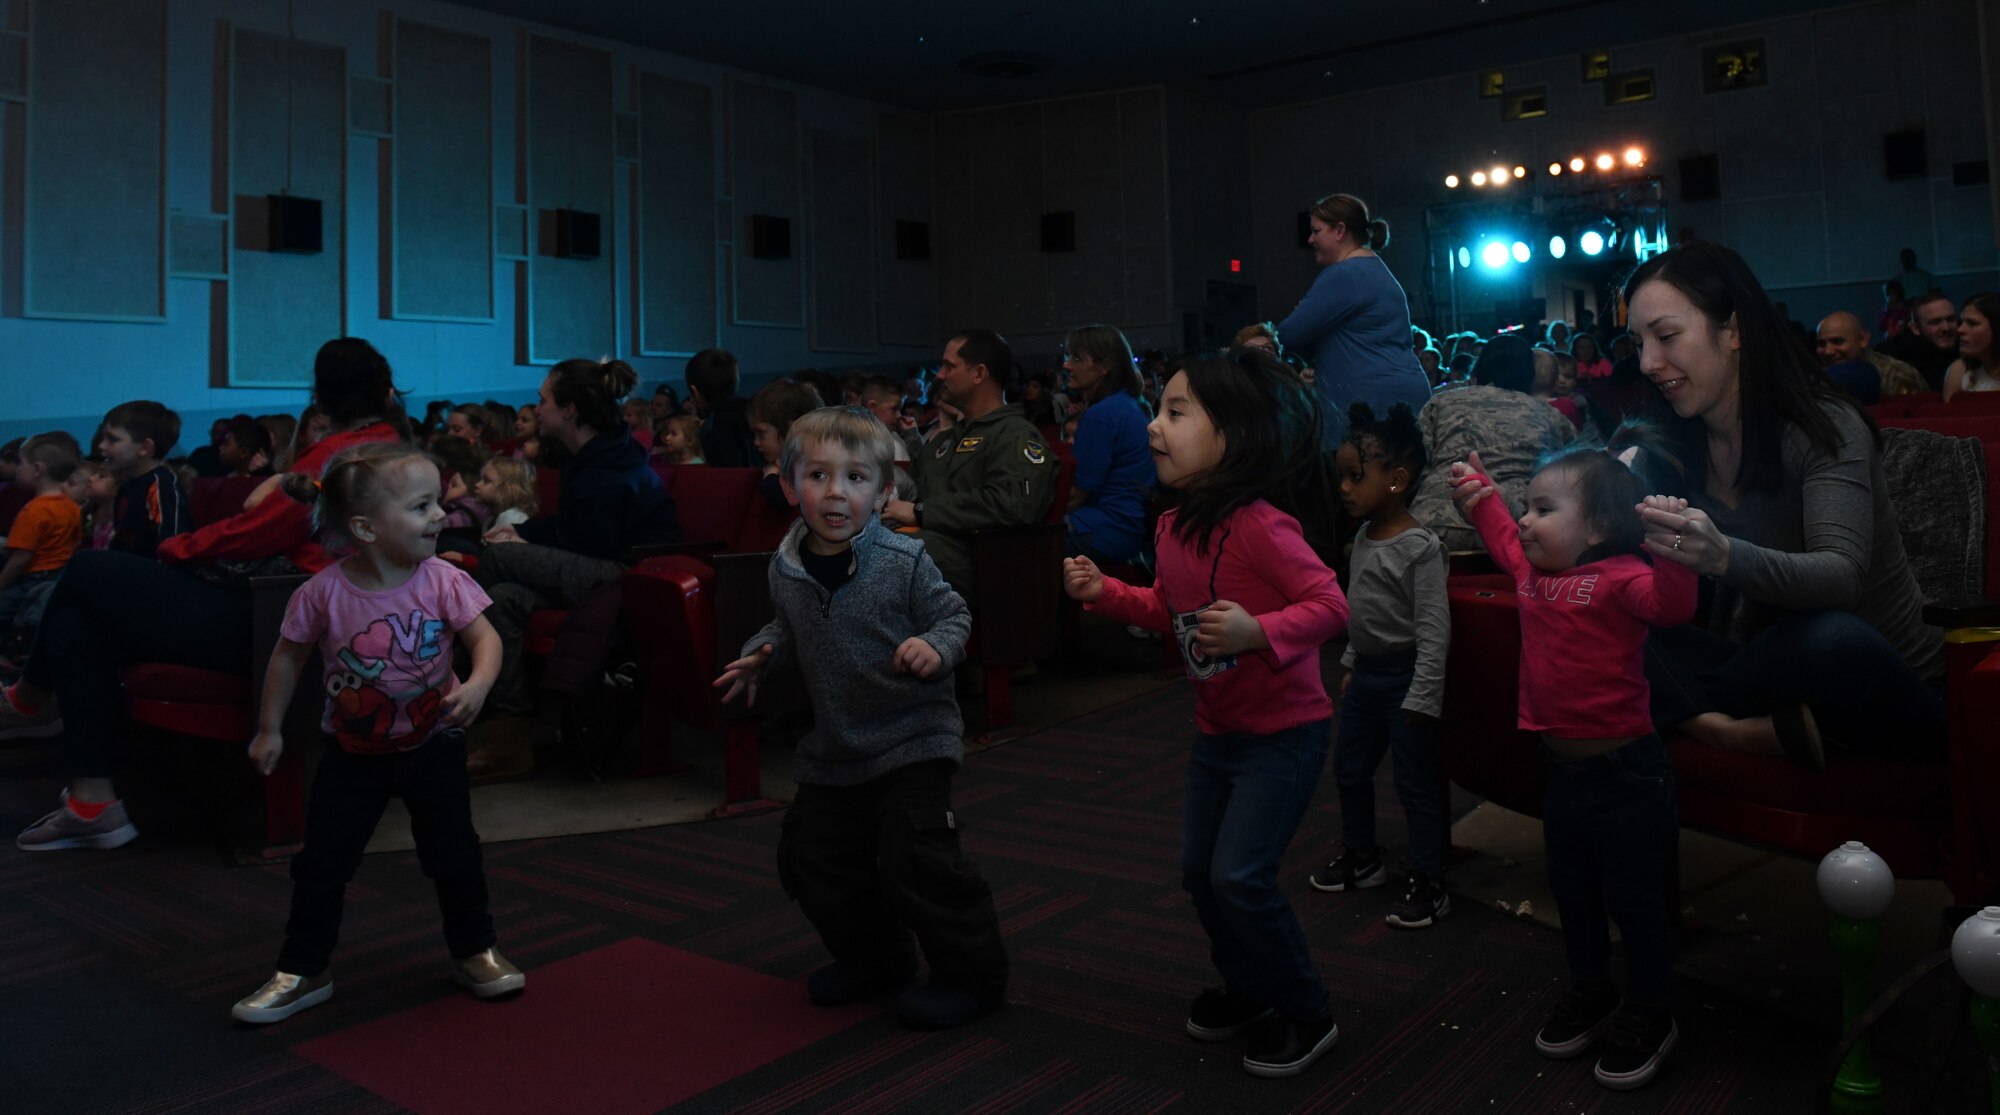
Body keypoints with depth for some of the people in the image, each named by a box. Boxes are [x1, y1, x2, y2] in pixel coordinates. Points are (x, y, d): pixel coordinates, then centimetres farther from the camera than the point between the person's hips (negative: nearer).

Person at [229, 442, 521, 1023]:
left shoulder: (442, 580, -16)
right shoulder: (323, 592, -17)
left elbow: (485, 637, -15)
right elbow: (289, 656, -3)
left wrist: (477, 683, -35)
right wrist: (270, 728, 2)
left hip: (433, 742, 1)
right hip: (353, 750, 0)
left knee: (454, 854, 8)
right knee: (322, 862, 5)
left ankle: (474, 951, 27)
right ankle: (301, 972, 22)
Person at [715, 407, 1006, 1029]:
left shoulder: (903, 562, -15)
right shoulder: (787, 570, 0)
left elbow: (953, 615, -7)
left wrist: (936, 648, -27)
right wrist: (758, 657, 4)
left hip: (911, 737, -6)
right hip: (834, 746, 7)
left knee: (914, 856, -12)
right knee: (812, 855, 13)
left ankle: (972, 973, 10)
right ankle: (876, 956, 37)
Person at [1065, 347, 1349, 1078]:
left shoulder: (1260, 524, -25)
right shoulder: (1174, 528, 0)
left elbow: (1329, 604, -26)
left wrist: (1258, 633, -39)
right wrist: (1104, 593, 3)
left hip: (1282, 730, -8)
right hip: (1216, 733, 8)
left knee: (1240, 876, -10)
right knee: (1199, 869, 14)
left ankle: (1306, 1017, 13)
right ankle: (1249, 989, 39)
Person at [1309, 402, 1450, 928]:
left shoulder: (1420, 548, -19)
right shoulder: (1363, 538, 5)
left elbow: (1434, 628, -20)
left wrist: (1421, 696, -21)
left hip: (1405, 676, -9)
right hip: (1366, 673, 9)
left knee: (1415, 779, 1)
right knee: (1349, 766, 18)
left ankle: (1428, 884, 13)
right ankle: (1361, 856, 36)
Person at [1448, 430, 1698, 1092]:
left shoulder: (1620, 578, -19)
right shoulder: (1533, 571, 4)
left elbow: (1672, 604, -39)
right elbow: (1502, 536, 25)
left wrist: (1668, 551, -54)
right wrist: (1479, 494, 25)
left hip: (1624, 770, -8)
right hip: (1562, 764, 8)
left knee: (1634, 899, 7)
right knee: (1571, 890, 21)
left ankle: (1650, 1017, 26)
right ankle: (1590, 994, 40)